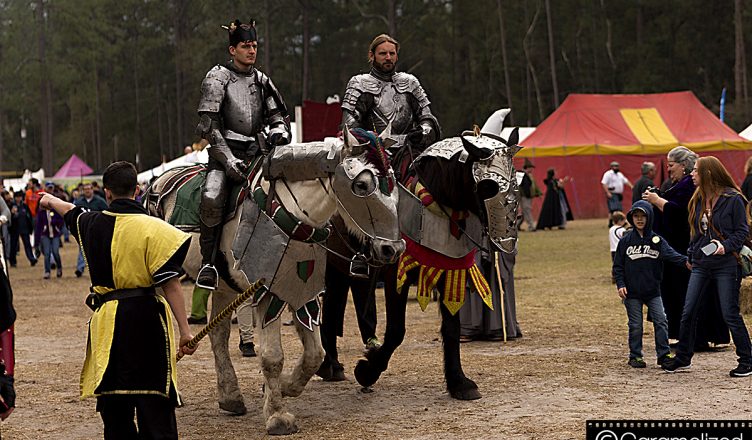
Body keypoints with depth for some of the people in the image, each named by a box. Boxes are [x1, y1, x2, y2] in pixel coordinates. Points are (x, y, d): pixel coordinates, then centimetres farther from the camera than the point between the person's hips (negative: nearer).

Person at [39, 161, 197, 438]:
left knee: (114, 404, 13)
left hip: (106, 318, 4)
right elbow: (170, 283, -14)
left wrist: (50, 201, 53)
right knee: (153, 400, -4)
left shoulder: (92, 223, 4)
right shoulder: (153, 229, -11)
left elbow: (70, 211, 29)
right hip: (145, 316, -4)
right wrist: (184, 329, -11)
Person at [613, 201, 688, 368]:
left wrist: (684, 261, -33)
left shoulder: (656, 240, 2)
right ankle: (635, 356, 14)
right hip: (632, 292, -1)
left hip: (653, 291, 1)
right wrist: (620, 285, -8)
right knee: (635, 325, 4)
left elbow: (670, 253, -14)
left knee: (661, 321, -4)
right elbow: (618, 265, 3)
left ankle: (664, 354, 2)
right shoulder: (625, 240, 1)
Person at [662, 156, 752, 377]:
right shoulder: (698, 199, 9)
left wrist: (726, 246, -22)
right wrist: (691, 255, 17)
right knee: (688, 312, 6)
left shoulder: (733, 199, -10)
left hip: (726, 264, -6)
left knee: (730, 314, -3)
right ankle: (683, 357, 18)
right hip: (701, 264, 6)